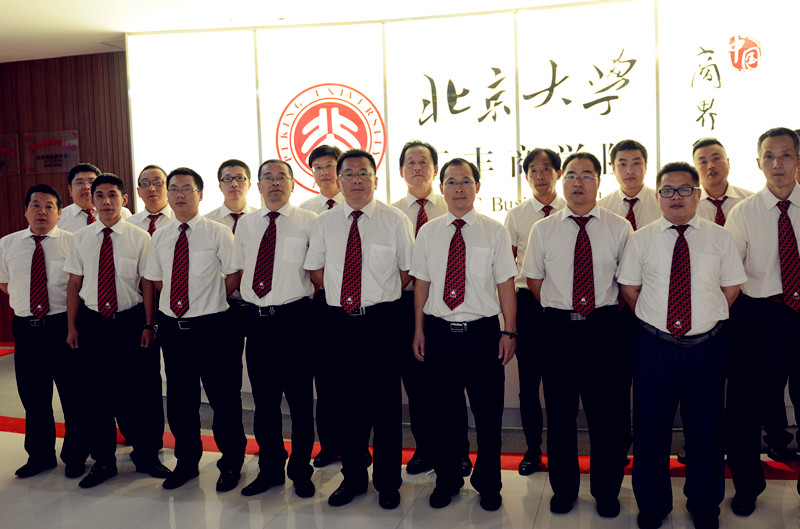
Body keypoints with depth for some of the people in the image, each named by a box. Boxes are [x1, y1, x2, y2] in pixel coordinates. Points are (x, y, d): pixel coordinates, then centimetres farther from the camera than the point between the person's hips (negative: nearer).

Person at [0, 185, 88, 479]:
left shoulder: (73, 242, -3)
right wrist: (24, 305, 9)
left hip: (63, 325, -3)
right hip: (26, 329, 3)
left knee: (73, 394, 5)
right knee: (33, 395, 14)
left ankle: (75, 456, 21)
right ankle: (40, 455, 30)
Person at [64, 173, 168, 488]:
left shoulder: (140, 238, -3)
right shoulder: (80, 238, 5)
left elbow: (148, 284, -3)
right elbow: (74, 284, 7)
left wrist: (148, 325, -6)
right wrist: (71, 326, 5)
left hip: (129, 321, -2)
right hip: (92, 322, 3)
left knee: (130, 389, 2)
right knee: (97, 391, 9)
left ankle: (145, 455, 21)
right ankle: (103, 460, 24)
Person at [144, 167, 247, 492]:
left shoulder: (218, 233, -5)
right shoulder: (160, 237, 8)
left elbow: (234, 276, -4)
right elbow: (154, 280, 16)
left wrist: (210, 301, -2)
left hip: (211, 327, -4)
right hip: (172, 327, 5)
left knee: (224, 399, 4)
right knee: (179, 399, 14)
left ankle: (231, 465, 23)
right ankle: (186, 462, 33)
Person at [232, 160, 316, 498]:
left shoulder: (309, 222, -3)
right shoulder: (246, 225, 12)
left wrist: (308, 309, -4)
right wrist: (247, 304, 10)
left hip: (293, 318, -4)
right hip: (256, 319, 4)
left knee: (300, 398, 5)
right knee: (264, 398, 13)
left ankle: (301, 471, 22)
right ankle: (270, 469, 29)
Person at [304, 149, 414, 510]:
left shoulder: (395, 220, 0)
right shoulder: (324, 223, 8)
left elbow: (407, 271, 4)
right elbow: (315, 270, 16)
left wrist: (383, 300, 6)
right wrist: (339, 297, 9)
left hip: (382, 321, -3)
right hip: (340, 321, 3)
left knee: (385, 402, 4)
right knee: (347, 401, 11)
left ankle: (388, 481, 20)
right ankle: (353, 477, 27)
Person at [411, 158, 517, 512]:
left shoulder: (494, 231, 0)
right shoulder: (428, 232, 5)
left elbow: (506, 285, 0)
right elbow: (421, 283, 8)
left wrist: (509, 333, -3)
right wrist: (419, 330, 6)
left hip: (483, 332, -1)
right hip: (439, 332, 2)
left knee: (488, 412, 7)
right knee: (443, 411, 12)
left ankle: (488, 485, 29)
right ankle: (447, 480, 32)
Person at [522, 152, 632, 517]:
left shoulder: (620, 228, 3)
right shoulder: (542, 229, 5)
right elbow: (534, 279, 11)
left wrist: (610, 316, 2)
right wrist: (559, 313, 6)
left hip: (606, 327, 0)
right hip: (558, 328, 1)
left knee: (609, 413, 6)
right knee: (560, 412, 10)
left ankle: (606, 491, 26)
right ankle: (563, 488, 28)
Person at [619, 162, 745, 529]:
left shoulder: (720, 238, 3)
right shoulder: (641, 240, 2)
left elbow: (730, 288, 7)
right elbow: (629, 289, 7)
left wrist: (706, 320, 3)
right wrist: (656, 320, 3)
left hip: (706, 347, 1)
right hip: (654, 346, 0)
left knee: (706, 428, 11)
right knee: (650, 428, 8)